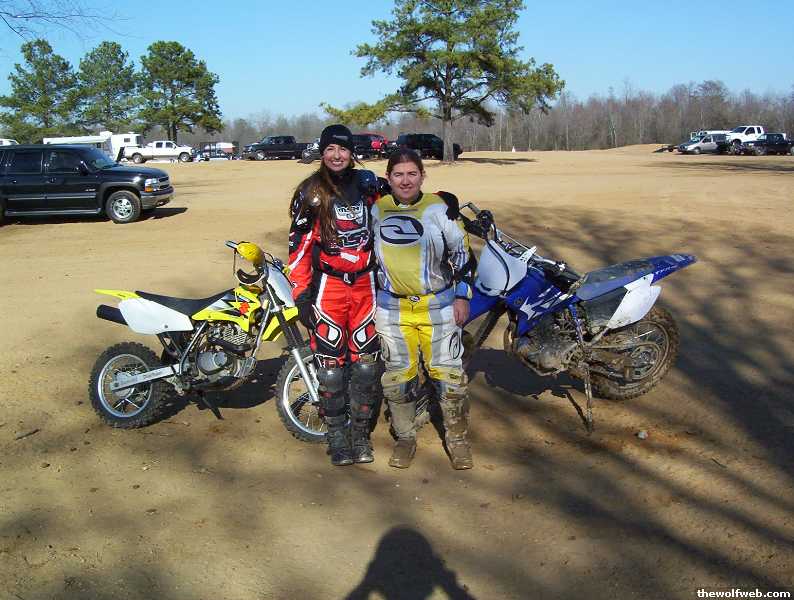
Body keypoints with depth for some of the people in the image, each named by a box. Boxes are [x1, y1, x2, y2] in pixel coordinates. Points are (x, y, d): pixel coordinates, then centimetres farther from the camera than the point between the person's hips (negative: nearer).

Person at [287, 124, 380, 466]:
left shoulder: (367, 184, 8)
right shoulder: (309, 192, 1)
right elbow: (299, 244, -1)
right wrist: (301, 293, -6)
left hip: (366, 284, 2)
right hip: (327, 286, -2)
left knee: (366, 363, 5)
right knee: (330, 365, -1)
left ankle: (360, 431, 20)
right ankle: (337, 434, 14)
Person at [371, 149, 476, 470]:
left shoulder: (441, 207, -2)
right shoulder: (376, 210, 5)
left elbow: (462, 252, 3)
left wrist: (462, 296, -1)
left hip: (439, 305, -2)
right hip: (392, 308, 2)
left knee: (449, 373, 1)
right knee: (398, 376, 7)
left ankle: (457, 438, 18)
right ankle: (405, 438, 25)